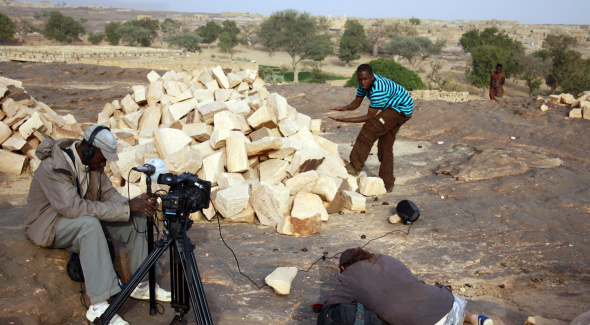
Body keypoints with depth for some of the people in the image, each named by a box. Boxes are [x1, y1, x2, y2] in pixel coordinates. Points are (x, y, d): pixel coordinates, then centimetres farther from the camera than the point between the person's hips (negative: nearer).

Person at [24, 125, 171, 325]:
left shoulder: (93, 162, -3)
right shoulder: (54, 167, -28)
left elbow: (108, 194, -2)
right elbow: (74, 208, -36)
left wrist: (136, 203, -24)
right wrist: (127, 208, -37)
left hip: (82, 217, 8)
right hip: (48, 227, -7)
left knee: (136, 217, -11)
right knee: (89, 224, -39)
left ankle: (143, 284, -5)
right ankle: (99, 306, -40)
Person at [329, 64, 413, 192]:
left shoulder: (378, 90, -34)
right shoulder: (364, 84, -6)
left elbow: (369, 117, -27)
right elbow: (357, 102, 3)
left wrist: (345, 119, -29)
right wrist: (345, 108, -19)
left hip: (402, 109, -10)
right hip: (392, 108, 10)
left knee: (369, 130, -22)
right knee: (385, 146, 10)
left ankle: (355, 167, -17)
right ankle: (387, 184, 16)